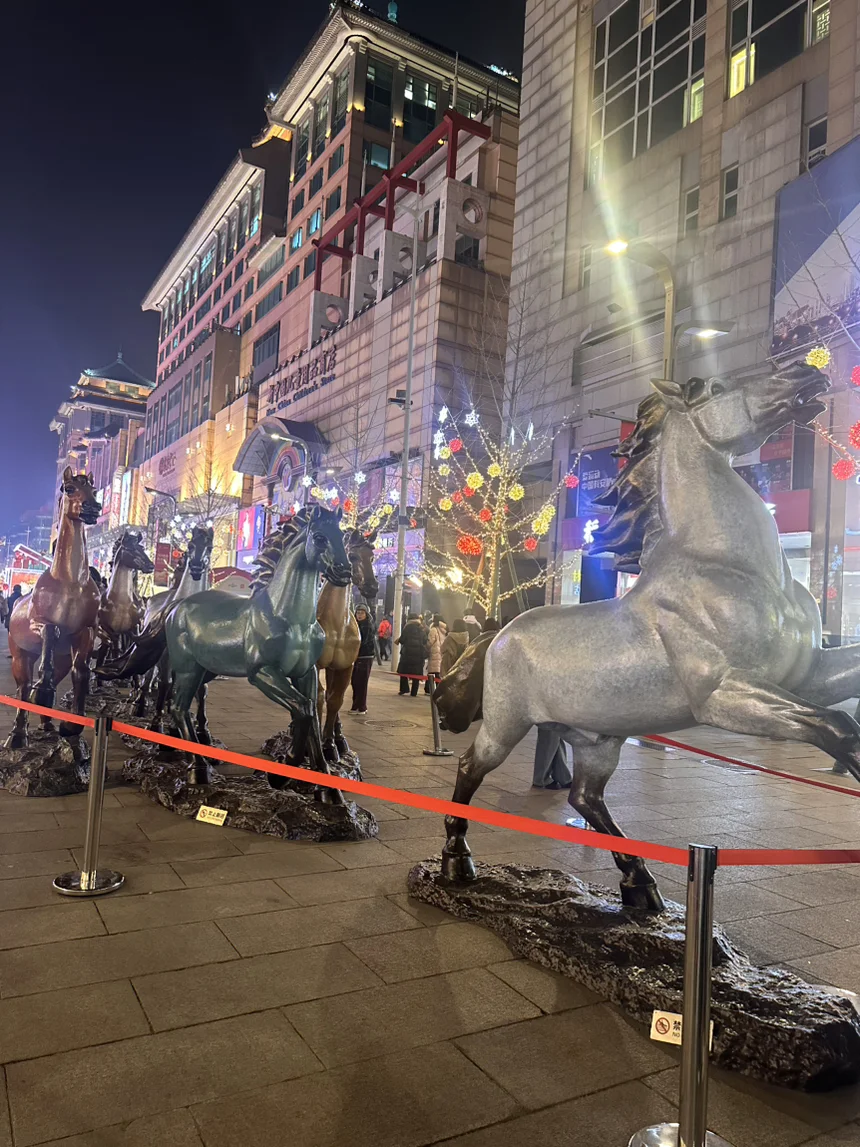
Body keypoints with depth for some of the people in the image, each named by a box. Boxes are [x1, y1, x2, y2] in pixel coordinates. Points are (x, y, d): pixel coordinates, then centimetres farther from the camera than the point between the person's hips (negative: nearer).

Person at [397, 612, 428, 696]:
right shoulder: (423, 629, 8)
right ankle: (414, 692, 5)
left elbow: (402, 639, -6)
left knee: (404, 671, 9)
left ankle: (404, 689, 3)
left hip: (407, 652, -3)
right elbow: (425, 641, 6)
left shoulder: (408, 627, -4)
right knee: (417, 673, 7)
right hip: (420, 653, 3)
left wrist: (399, 640, 13)